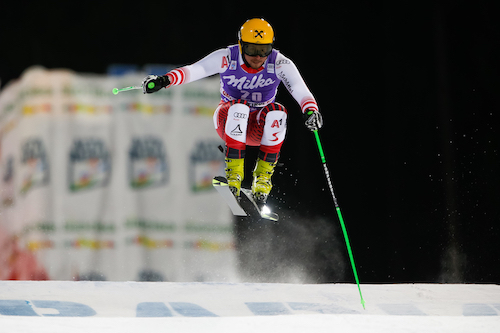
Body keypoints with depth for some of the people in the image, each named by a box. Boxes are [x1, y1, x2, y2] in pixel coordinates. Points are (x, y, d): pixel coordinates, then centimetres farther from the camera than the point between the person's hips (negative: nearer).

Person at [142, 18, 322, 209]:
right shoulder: (227, 58, -17)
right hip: (229, 121, -1)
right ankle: (233, 175, -29)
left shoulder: (280, 64, -16)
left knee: (277, 113, -31)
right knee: (239, 107, -35)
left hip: (260, 127, 1)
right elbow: (193, 71, -24)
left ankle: (263, 177, -20)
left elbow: (299, 89, -29)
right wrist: (164, 80, -42)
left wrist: (310, 110, -50)